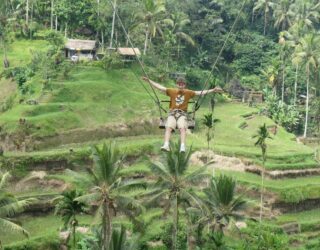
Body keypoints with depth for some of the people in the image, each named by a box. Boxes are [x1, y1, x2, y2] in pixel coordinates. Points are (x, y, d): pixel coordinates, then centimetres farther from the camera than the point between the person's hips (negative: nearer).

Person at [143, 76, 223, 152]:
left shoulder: (188, 92, 9)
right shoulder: (172, 91, 10)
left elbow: (201, 92, 6)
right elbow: (160, 87, 9)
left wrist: (213, 90, -1)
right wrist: (149, 81, 6)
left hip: (182, 114, 0)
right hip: (172, 113, 1)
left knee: (182, 128, -30)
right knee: (168, 127, -28)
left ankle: (182, 147, -41)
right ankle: (166, 145, -42)